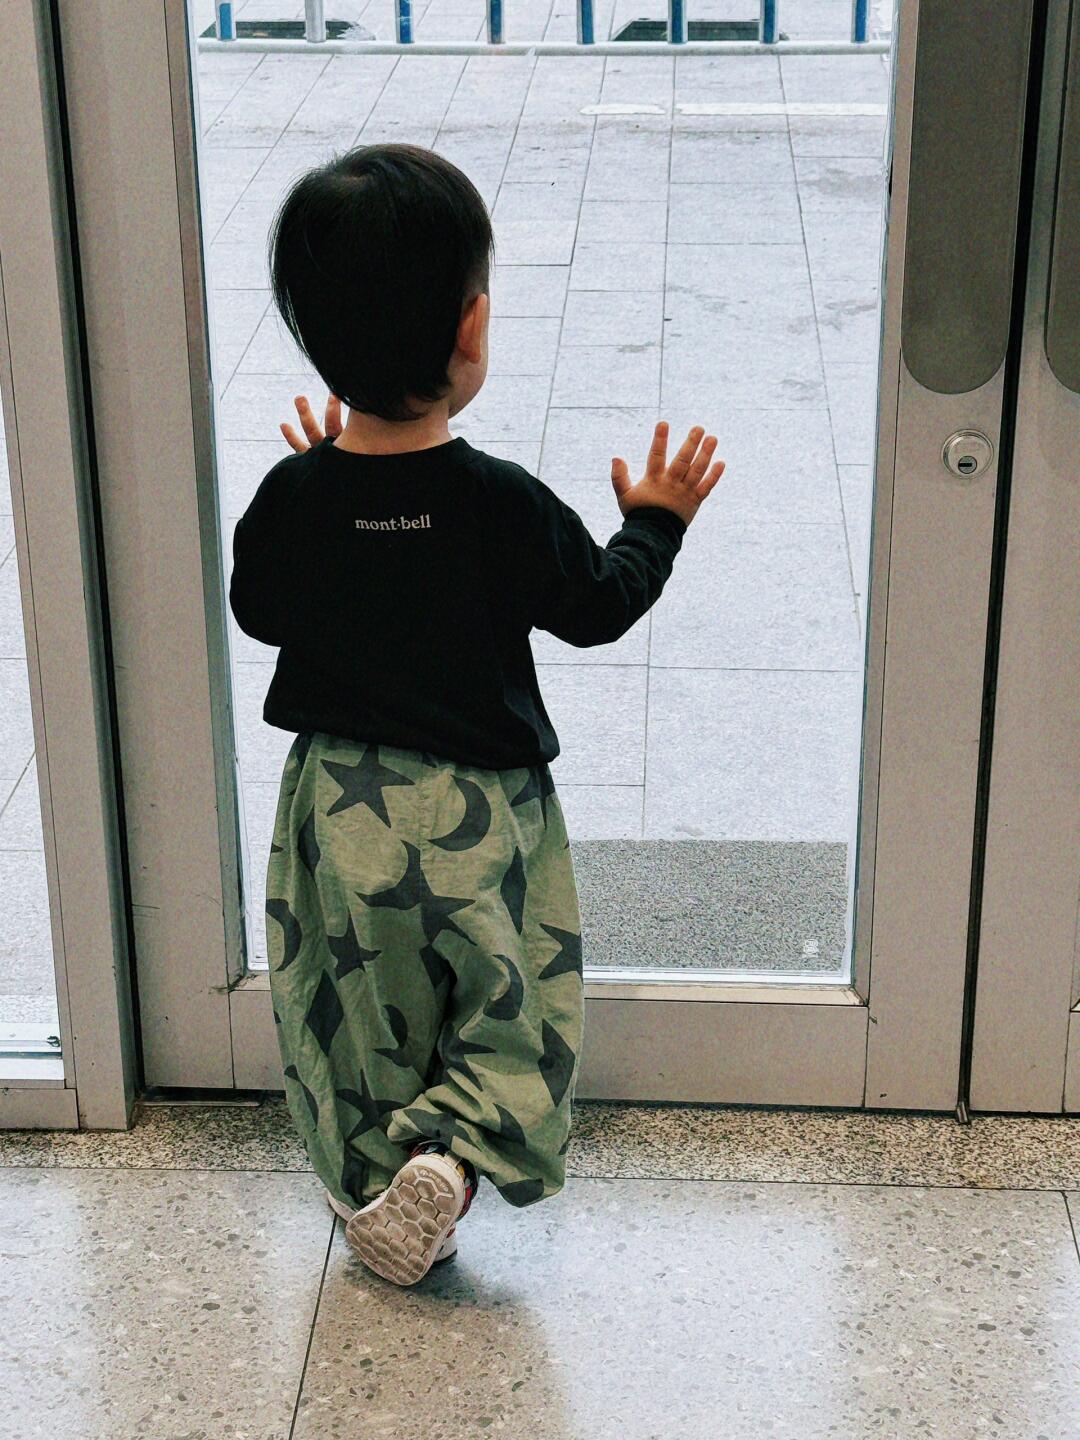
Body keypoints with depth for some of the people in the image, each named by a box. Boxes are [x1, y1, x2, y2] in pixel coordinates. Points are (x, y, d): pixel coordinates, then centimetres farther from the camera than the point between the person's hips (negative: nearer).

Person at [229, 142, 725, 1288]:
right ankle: (451, 1149, -3)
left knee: (354, 1009, 19)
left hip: (338, 799, 3)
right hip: (480, 810, -3)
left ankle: (372, 1182, 28)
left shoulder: (293, 497, -12)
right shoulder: (504, 505, -20)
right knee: (512, 998, 15)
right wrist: (655, 522, 12)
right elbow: (596, 607, -5)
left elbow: (258, 610, 6)